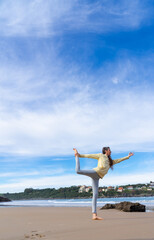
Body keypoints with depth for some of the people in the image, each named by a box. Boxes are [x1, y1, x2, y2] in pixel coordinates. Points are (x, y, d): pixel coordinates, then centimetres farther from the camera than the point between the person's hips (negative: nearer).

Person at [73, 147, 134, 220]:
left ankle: (94, 215, -10)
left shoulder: (110, 161, 31)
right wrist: (79, 155, 9)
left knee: (95, 195, -5)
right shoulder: (100, 155, 14)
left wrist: (128, 156, 36)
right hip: (95, 172, -5)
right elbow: (90, 156, 12)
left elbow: (118, 160, 36)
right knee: (78, 171, -26)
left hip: (97, 178, 5)